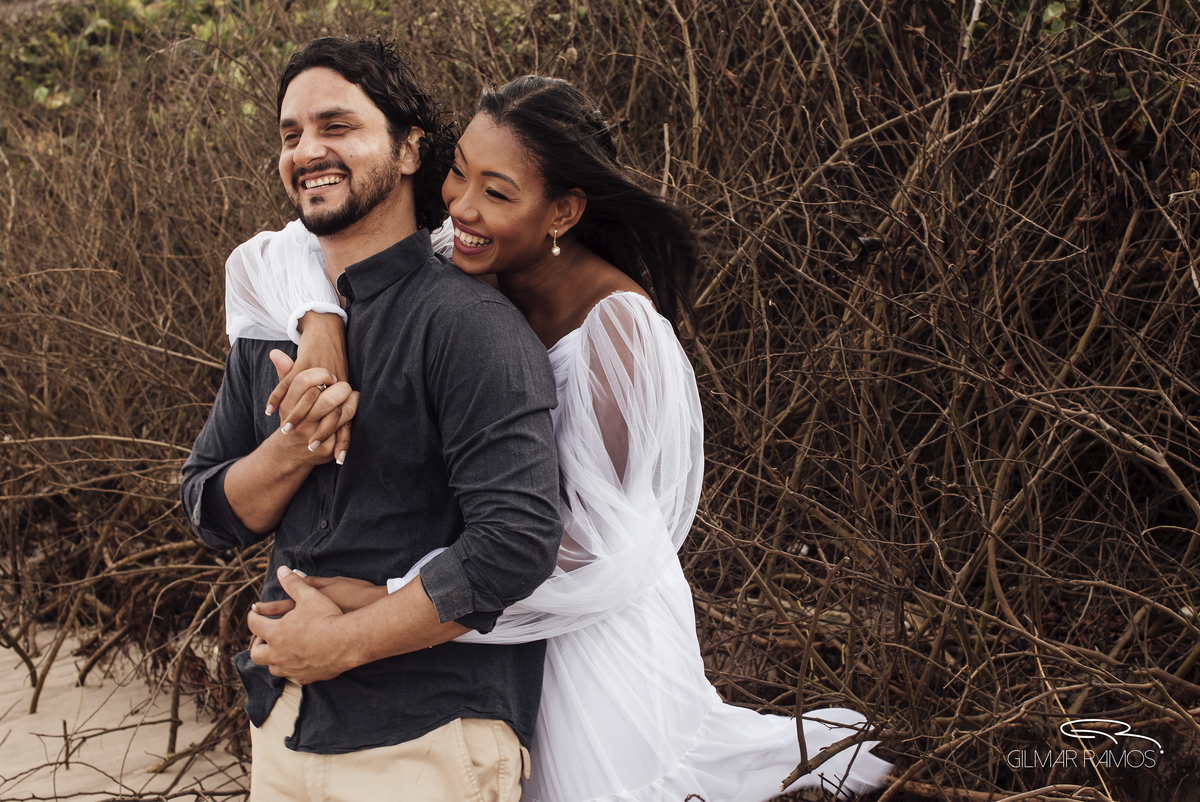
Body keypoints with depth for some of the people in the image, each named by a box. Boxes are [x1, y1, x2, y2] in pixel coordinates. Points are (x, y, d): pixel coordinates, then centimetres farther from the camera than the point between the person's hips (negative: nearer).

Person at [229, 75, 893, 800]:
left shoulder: (615, 325, -25)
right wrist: (319, 321, -27)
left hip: (601, 626, -6)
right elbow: (276, 256, -5)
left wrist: (391, 599, -25)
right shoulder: (467, 269, -8)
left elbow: (598, 547, -25)